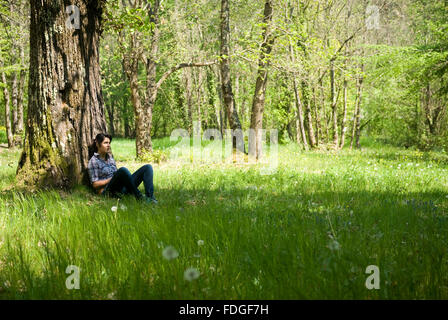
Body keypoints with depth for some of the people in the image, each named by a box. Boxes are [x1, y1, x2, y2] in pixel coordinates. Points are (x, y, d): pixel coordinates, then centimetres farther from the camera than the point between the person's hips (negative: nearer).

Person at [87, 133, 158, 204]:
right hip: (108, 190, -8)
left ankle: (149, 197, -35)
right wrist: (111, 179, -11)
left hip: (123, 188, 8)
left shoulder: (110, 156, 22)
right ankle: (139, 196, -38)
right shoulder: (93, 161, 1)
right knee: (123, 170, -38)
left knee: (147, 167, -11)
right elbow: (95, 184, -4)